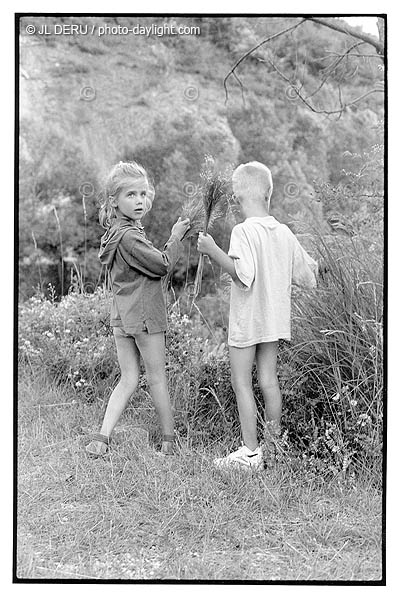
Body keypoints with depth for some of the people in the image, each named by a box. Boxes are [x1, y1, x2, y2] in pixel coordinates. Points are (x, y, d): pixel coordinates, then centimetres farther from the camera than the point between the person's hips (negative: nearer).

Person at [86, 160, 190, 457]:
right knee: (158, 379, 5)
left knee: (129, 378, 12)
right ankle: (170, 440, 18)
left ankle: (102, 437, 4)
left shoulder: (115, 233, 12)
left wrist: (175, 237, 9)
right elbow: (163, 266, -14)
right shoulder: (129, 236, -19)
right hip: (144, 314, -9)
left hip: (122, 317, 9)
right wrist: (176, 237, -3)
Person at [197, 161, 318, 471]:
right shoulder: (285, 233, 3)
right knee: (269, 379, 13)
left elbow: (243, 276, -27)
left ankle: (250, 452, 2)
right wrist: (316, 265, 31)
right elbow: (309, 275, 9)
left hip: (247, 319, -6)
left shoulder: (243, 231, -16)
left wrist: (213, 250, -22)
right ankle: (273, 447, 20)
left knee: (241, 382, 1)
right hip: (275, 317, 6)